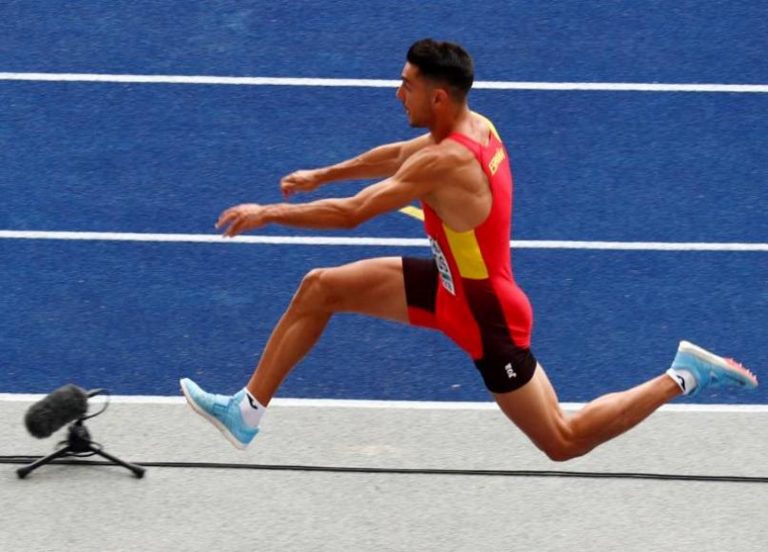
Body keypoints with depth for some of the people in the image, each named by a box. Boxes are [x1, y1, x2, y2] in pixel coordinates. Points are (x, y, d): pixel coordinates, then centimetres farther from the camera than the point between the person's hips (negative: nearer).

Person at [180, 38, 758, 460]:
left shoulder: (444, 162, -33)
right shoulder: (474, 124, -5)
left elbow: (350, 214, -31)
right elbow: (396, 155, 15)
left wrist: (268, 213, -19)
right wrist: (320, 175, 23)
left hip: (483, 312, -9)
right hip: (456, 281, 9)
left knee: (564, 443, 3)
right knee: (319, 288, 3)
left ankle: (681, 376, 12)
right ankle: (248, 409, 11)